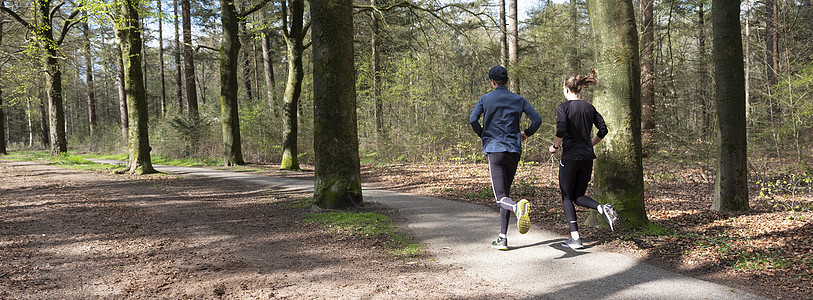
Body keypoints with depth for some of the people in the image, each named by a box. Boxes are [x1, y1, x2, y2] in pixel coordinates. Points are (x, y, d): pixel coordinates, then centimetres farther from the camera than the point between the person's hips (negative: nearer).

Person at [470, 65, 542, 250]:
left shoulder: (485, 99, 3)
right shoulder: (519, 100, 9)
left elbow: (473, 120, -9)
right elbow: (537, 120, 4)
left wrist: (483, 135, 9)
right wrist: (526, 133, 22)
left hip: (494, 150, -3)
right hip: (514, 150, 3)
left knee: (501, 198, -7)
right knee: (505, 193, 13)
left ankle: (519, 207, -42)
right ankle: (502, 238, 10)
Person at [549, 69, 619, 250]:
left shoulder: (563, 107, -7)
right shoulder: (589, 108, 10)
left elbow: (561, 130, -20)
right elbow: (603, 130, 8)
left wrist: (555, 146, -4)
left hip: (570, 157, -5)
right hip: (587, 157, 6)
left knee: (567, 197, 7)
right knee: (578, 196, 16)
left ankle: (575, 238, 2)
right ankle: (602, 209, -14)